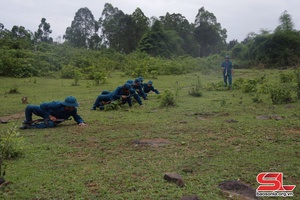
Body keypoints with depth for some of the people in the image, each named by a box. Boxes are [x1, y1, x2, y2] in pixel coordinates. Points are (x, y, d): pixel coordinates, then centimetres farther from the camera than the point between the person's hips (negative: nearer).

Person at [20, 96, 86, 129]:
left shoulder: (73, 110, -26)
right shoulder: (57, 105, -37)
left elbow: (77, 117, -7)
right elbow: (42, 105, -25)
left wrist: (81, 122, -29)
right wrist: (50, 116, -29)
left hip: (53, 119, 2)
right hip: (46, 112, -1)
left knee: (51, 124, -37)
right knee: (29, 108, -19)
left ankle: (30, 126, -18)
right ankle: (28, 122, 10)